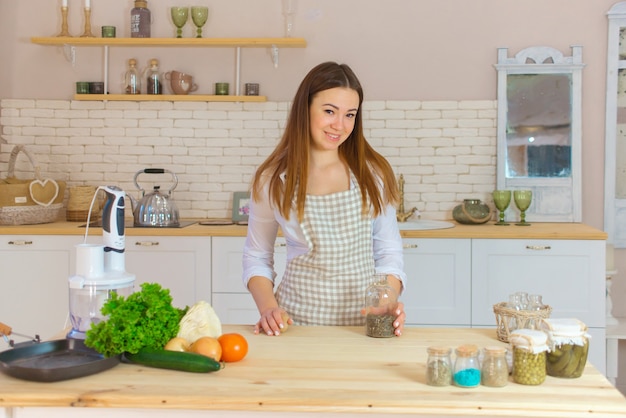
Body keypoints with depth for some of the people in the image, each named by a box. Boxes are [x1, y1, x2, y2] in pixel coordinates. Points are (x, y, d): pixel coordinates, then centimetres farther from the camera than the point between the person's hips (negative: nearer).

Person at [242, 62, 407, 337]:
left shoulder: (373, 172, 2)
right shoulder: (272, 180, 1)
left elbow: (388, 250, 8)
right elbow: (256, 257, 10)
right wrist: (268, 307, -7)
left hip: (364, 323, 0)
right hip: (298, 318, 0)